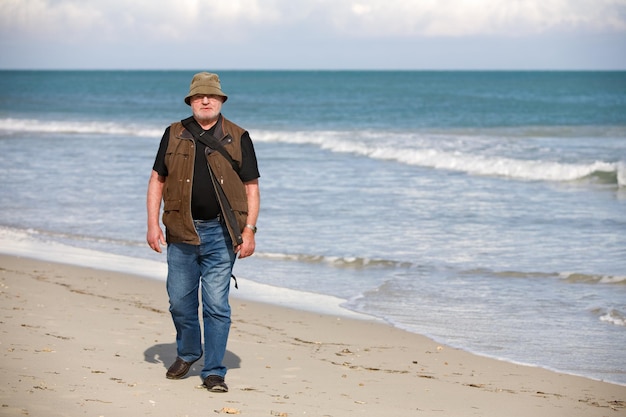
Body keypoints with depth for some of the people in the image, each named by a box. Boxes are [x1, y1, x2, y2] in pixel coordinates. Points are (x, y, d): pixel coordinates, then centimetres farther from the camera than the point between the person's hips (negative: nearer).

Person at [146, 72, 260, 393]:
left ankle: (214, 372, 6)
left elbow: (251, 187, 3)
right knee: (180, 301, 11)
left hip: (220, 234, -2)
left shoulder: (238, 138, 2)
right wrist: (153, 224, 0)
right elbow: (157, 180, 9)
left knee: (216, 305, -3)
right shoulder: (174, 135, 6)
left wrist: (249, 230, -6)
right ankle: (187, 353, 36)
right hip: (181, 233, 2)